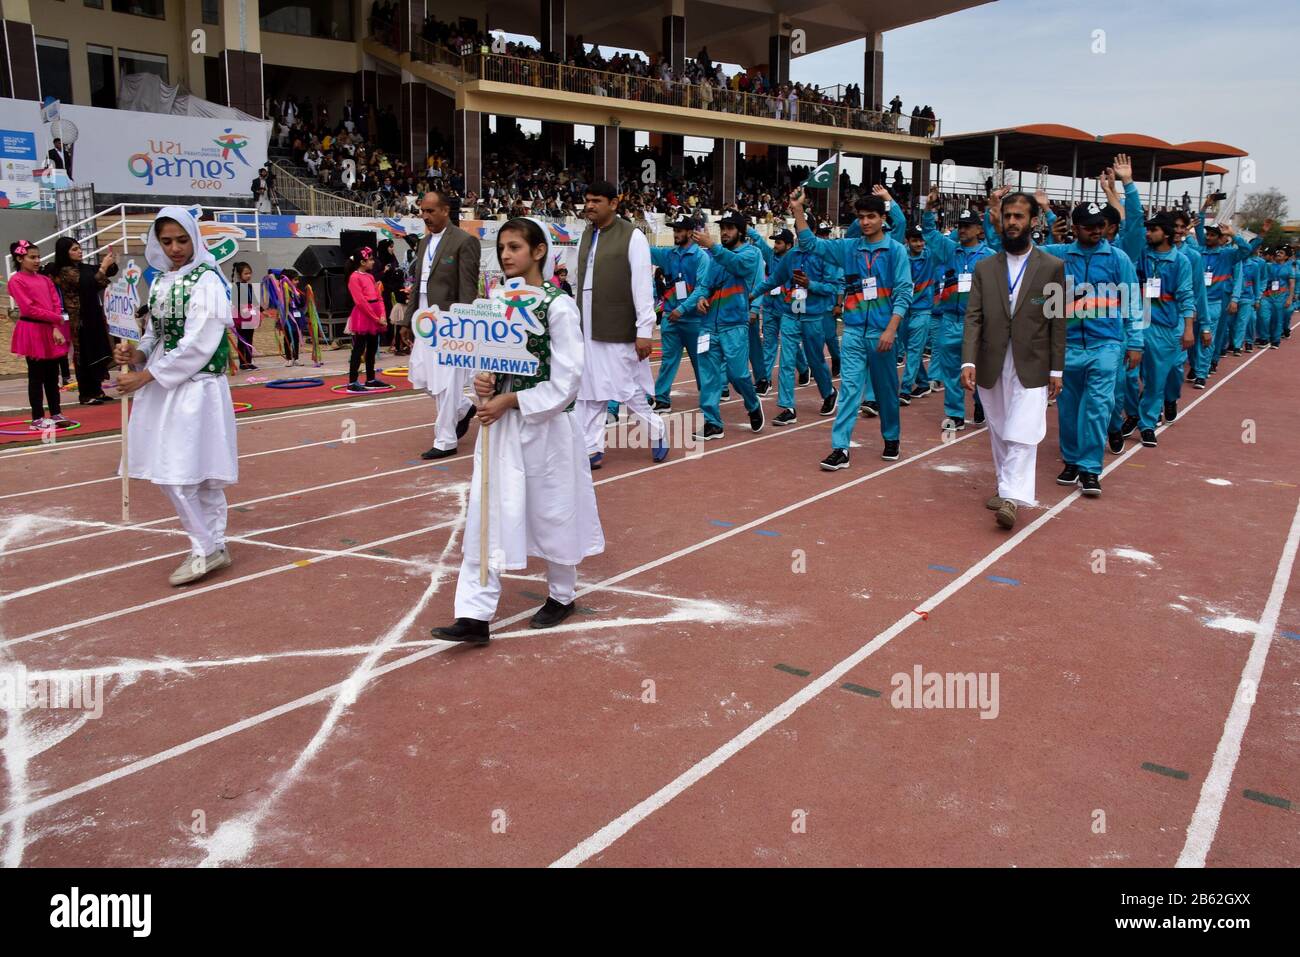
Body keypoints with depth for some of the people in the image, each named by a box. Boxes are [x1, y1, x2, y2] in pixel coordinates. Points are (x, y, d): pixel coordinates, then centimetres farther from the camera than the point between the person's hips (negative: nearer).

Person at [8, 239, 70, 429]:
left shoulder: (45, 280, 13)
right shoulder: (16, 280, -5)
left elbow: (57, 304, 6)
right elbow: (29, 309, -13)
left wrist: (56, 328, -9)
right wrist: (58, 318, -12)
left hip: (52, 330, 6)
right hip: (33, 331, -6)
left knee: (53, 374, 10)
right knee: (36, 376, -1)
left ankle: (56, 414, 17)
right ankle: (37, 418, 4)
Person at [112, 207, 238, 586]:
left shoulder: (206, 280, -11)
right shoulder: (160, 281, 13)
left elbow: (198, 345, -17)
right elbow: (156, 333, 18)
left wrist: (145, 376, -16)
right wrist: (137, 353, -4)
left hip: (195, 389, -7)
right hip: (163, 388, 7)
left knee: (178, 475, -7)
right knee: (200, 475, 11)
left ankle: (205, 549, 6)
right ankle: (214, 547, 21)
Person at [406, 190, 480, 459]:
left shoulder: (464, 242, -9)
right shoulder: (424, 242, 15)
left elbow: (468, 288, -12)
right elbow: (417, 283, 19)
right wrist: (410, 318, 14)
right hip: (424, 322, 8)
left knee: (445, 382, -4)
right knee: (419, 376, 11)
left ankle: (445, 441, 8)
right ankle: (463, 408, 32)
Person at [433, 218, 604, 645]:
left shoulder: (558, 306, -13)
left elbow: (565, 382, -15)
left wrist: (510, 401, -17)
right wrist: (482, 382, -7)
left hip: (545, 425, -5)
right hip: (499, 422, 5)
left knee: (552, 512, 11)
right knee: (487, 516, 2)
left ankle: (561, 595, 33)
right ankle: (475, 615, 6)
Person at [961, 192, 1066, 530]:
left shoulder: (1052, 267, 0)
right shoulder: (984, 267, 5)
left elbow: (1057, 321, 0)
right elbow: (973, 318, -1)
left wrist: (1056, 370, -2)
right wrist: (968, 362, -13)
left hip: (1031, 367, -3)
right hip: (991, 367, 3)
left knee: (1022, 435, -11)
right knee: (998, 434, 13)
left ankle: (1012, 498, -14)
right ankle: (1007, 486, 27)